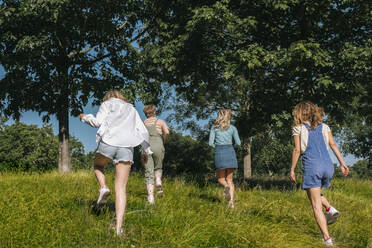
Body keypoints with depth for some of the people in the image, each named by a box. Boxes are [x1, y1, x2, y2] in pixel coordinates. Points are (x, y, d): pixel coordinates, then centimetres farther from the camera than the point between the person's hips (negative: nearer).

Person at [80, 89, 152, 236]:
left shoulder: (108, 103, 17)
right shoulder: (132, 109, 29)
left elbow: (98, 122, 3)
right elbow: (143, 132, 24)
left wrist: (85, 117, 22)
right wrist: (147, 150, 33)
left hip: (108, 142, -2)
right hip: (127, 147, 3)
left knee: (98, 166, 31)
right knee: (121, 188, 1)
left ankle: (103, 187, 0)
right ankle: (119, 227, -12)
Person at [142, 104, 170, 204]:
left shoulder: (143, 123, 17)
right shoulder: (160, 121, 10)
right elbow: (167, 132, -7)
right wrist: (163, 142, 9)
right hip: (158, 147, -1)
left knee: (149, 173, 0)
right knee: (158, 168, 23)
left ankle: (150, 197, -12)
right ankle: (158, 182, -7)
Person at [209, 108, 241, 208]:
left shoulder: (214, 127, 4)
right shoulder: (232, 128, 7)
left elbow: (211, 143, -2)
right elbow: (238, 143, 4)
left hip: (219, 152, -1)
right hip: (230, 151, 1)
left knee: (221, 178, 12)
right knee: (229, 179, 8)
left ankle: (226, 186, -22)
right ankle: (231, 201, -6)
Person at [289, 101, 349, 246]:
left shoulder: (298, 128, 3)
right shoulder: (324, 127, 14)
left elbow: (297, 150, -3)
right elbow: (333, 145, 6)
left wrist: (292, 170, 2)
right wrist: (342, 163, 6)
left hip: (311, 166, -5)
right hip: (327, 165, 5)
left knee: (316, 206, 0)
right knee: (316, 194, 30)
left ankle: (327, 239, -6)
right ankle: (330, 209, 5)